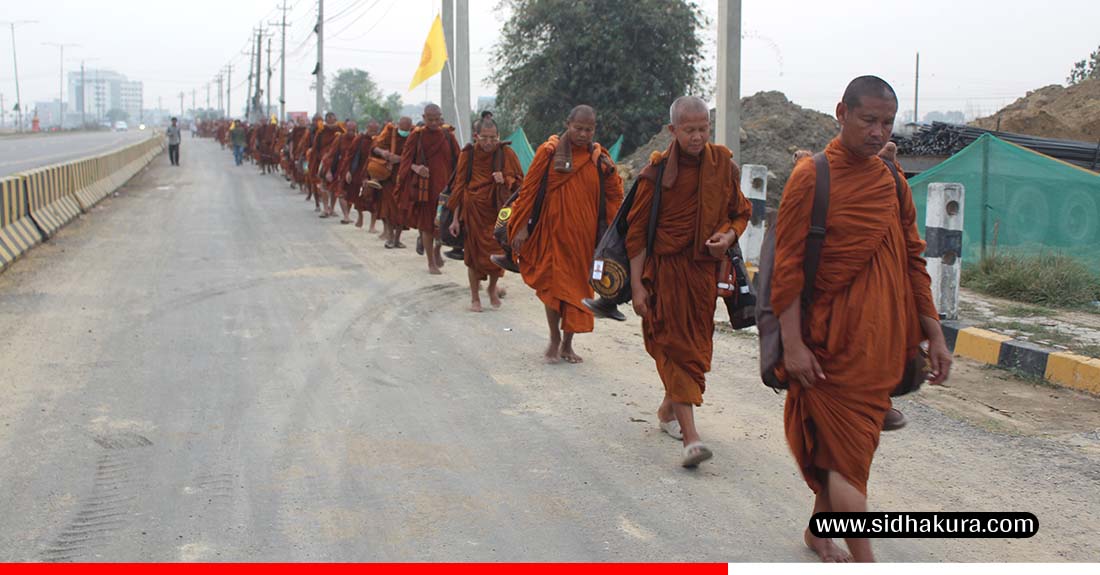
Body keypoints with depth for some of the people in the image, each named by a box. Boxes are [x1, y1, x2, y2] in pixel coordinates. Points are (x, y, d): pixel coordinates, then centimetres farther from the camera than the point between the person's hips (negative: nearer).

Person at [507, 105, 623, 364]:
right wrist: (521, 227, -4)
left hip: (584, 234, 2)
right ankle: (554, 340, 18)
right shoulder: (549, 152, -3)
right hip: (553, 231, -2)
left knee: (578, 286, 7)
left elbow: (615, 196, 6)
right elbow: (528, 189, -1)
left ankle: (567, 344, 19)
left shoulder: (598, 157, 4)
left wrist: (610, 172, -13)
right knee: (553, 285, 0)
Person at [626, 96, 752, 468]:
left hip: (705, 270, 4)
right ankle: (690, 436, -13)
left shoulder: (723, 165, 2)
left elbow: (741, 213, 15)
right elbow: (637, 231, -3)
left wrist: (728, 235, -8)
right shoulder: (657, 172, -6)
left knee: (697, 346, 13)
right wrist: (637, 285, -7)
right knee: (675, 345, -8)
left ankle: (668, 409, 36)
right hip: (666, 270, -4)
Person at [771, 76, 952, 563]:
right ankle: (864, 563, -2)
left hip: (882, 341, 6)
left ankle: (820, 530, 35)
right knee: (848, 450, -4)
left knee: (846, 444, 16)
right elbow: (787, 266, -11)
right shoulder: (811, 177, -8)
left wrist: (933, 335, 10)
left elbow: (912, 261, 13)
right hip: (832, 340, -6)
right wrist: (792, 344, -16)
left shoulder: (892, 181, 9)